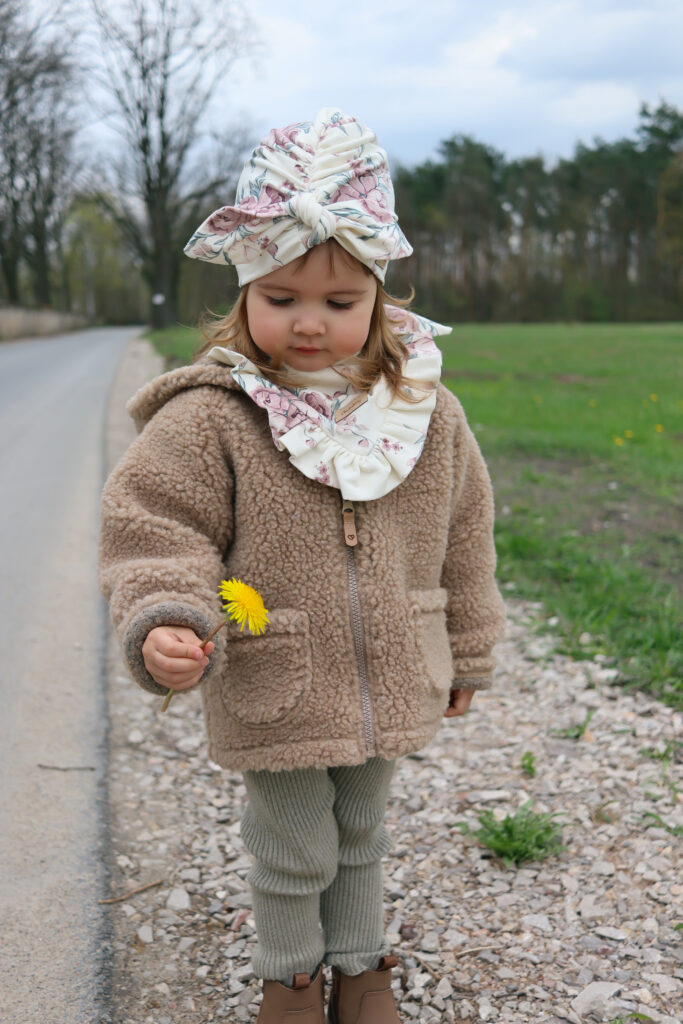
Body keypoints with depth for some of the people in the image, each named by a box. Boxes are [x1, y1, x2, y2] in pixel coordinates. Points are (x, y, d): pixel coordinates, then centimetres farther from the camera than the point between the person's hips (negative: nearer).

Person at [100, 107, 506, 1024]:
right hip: (274, 697, -3)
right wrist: (164, 621, -32)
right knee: (295, 849, 13)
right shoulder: (211, 418, -17)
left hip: (389, 686, 3)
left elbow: (462, 540, 6)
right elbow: (158, 527, -13)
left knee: (361, 835, 23)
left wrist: (466, 655, 14)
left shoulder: (427, 411, -4)